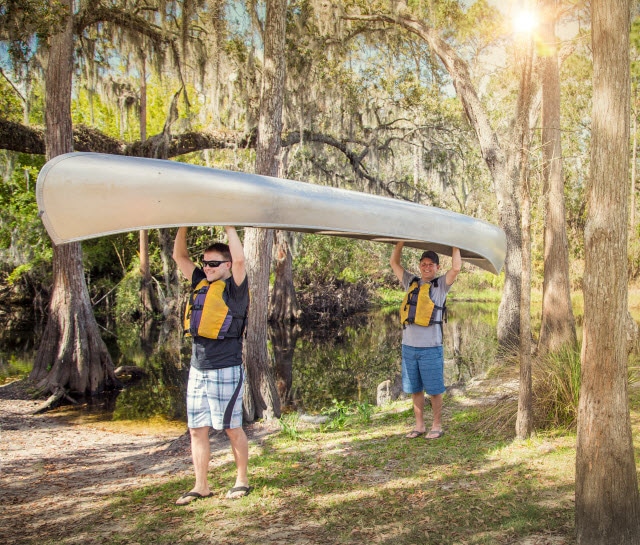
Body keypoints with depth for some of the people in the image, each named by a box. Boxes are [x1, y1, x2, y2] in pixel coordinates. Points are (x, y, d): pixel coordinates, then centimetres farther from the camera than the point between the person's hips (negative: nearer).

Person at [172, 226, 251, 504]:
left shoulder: (234, 288, -6)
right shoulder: (201, 283, 12)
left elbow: (239, 259, -24)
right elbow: (179, 256, 16)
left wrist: (228, 226, -18)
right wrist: (183, 226, 6)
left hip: (225, 370, -7)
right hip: (197, 369, 7)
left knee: (232, 428, 4)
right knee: (197, 429, 8)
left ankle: (242, 480, 19)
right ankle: (201, 486, 17)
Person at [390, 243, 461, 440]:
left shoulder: (441, 284, 1)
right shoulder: (411, 282, 13)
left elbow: (456, 268, -14)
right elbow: (394, 263, 18)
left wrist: (454, 245, -5)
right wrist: (401, 241, 12)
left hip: (431, 348, -4)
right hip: (409, 346, 4)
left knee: (434, 390, 3)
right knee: (415, 389, 12)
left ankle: (437, 426, 16)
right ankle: (419, 426, 23)